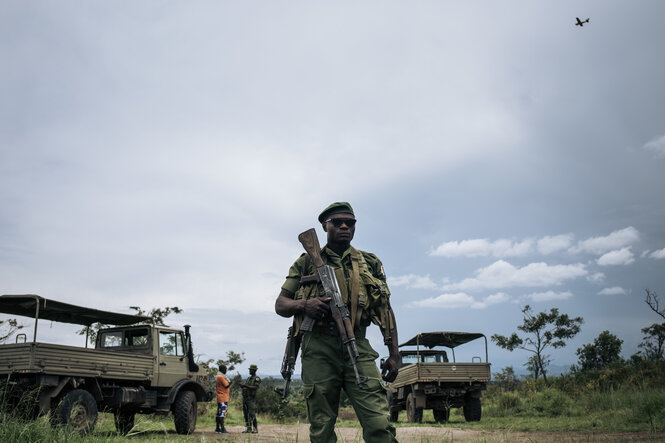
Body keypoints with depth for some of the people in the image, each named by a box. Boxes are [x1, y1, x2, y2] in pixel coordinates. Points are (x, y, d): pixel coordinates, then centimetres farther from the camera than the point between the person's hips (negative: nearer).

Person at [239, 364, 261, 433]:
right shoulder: (248, 378, 19)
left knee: (252, 414, -12)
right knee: (246, 414, 7)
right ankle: (248, 428, 12)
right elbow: (244, 387, 15)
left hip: (250, 398, -8)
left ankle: (255, 429, -7)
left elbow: (255, 387, -20)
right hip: (244, 398, 8)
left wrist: (245, 386, -25)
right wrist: (242, 385, -8)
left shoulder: (257, 378, -6)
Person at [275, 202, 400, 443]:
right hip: (318, 349, 0)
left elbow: (385, 311, 16)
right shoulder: (306, 262, 12)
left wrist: (394, 354, 9)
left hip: (358, 349, 0)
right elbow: (280, 304, 12)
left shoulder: (370, 264, 15)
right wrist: (303, 305, -10)